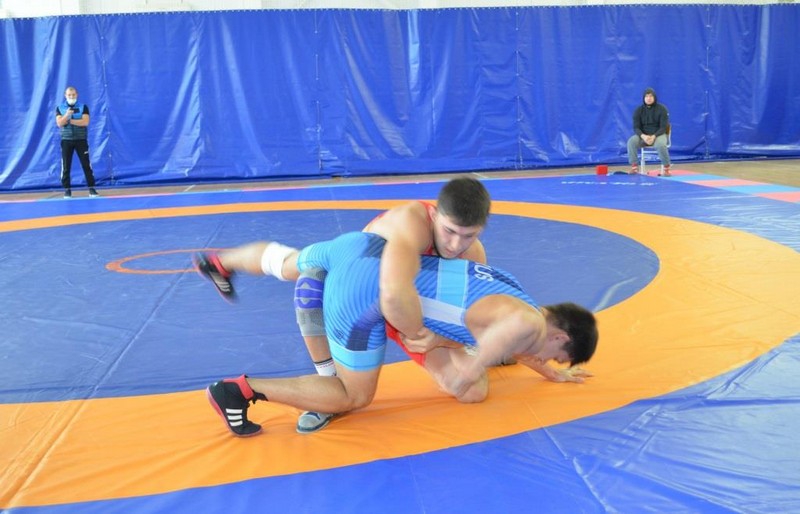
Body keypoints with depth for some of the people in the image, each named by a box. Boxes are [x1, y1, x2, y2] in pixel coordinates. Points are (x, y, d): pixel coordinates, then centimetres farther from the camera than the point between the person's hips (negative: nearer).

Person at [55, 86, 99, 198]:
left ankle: (91, 188, 4)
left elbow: (85, 122, -12)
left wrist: (70, 121, -12)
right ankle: (67, 189, 8)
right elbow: (59, 123, -8)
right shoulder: (60, 108, 5)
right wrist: (67, 115, -23)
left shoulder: (83, 107, 2)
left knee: (86, 164, -1)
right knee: (66, 166, 1)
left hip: (81, 140, -1)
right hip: (66, 140, 1)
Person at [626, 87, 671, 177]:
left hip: (658, 134, -3)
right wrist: (643, 136, -24)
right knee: (631, 141, -28)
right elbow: (636, 127, -2)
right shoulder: (639, 110, 2)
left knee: (661, 145, -37)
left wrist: (654, 136, -26)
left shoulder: (661, 109, -5)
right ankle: (634, 167, -25)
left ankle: (666, 169, -23)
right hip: (643, 135, 3)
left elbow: (663, 127, -8)